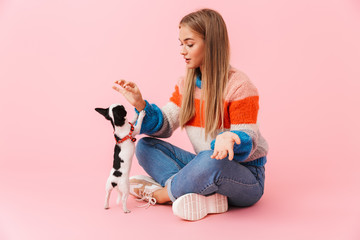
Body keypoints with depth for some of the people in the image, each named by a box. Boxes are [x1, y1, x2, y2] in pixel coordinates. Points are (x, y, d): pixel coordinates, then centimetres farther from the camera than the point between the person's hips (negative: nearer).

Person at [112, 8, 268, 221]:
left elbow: (248, 143, -18)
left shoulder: (239, 86, -16)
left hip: (245, 175, -7)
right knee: (145, 146, -2)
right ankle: (204, 194, -23)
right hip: (207, 168, 7)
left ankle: (158, 194, -11)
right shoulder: (187, 84, 5)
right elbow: (164, 126, 0)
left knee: (209, 161, -40)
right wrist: (140, 104, -15)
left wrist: (228, 140, -40)